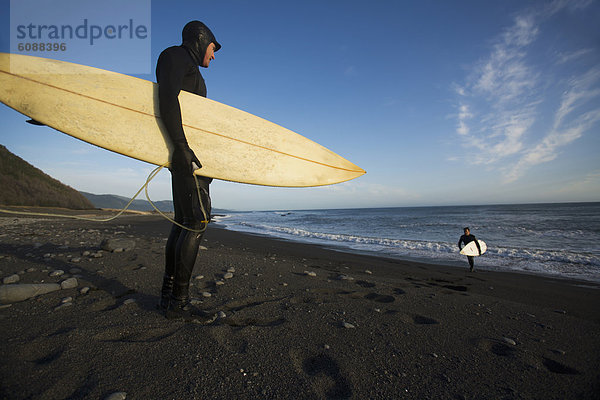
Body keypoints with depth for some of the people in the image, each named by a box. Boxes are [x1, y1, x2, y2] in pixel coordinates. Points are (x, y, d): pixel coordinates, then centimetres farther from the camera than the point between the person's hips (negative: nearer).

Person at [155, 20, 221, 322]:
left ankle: (168, 294, 14)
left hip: (187, 155, 10)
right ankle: (178, 302, -7)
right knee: (197, 223, -14)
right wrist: (182, 145, -24)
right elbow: (166, 98, -17)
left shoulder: (190, 72, 30)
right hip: (185, 153, -10)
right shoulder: (176, 55, 1)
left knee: (182, 224, 7)